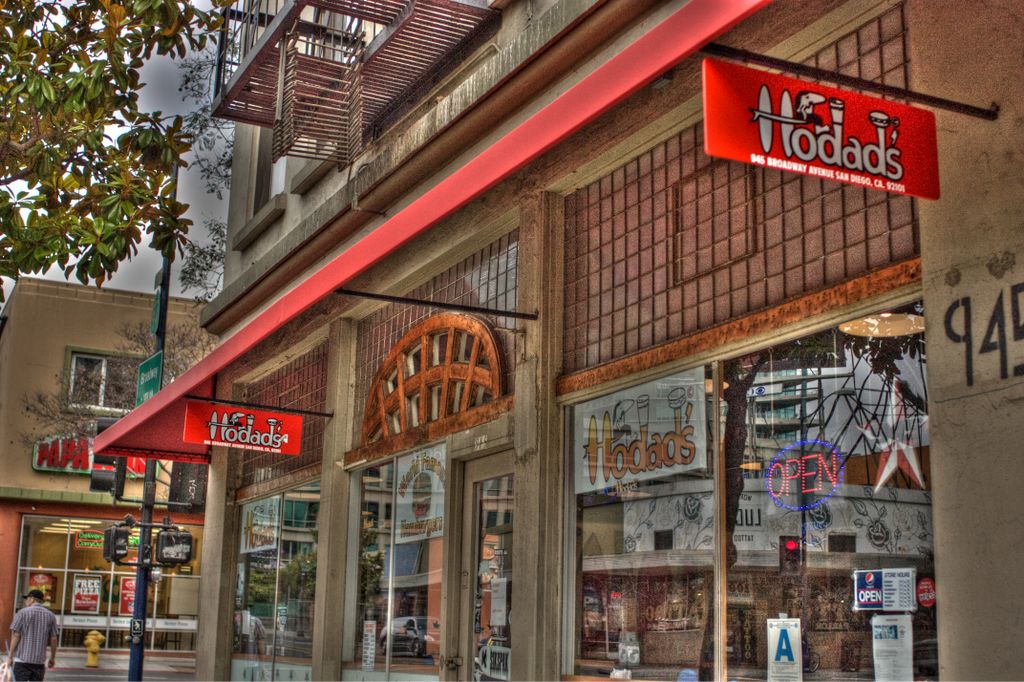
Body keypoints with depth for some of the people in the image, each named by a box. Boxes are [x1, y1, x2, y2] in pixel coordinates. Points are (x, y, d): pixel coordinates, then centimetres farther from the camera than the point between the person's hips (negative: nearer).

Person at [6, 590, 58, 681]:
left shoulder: (22, 613, -3)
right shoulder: (50, 615, 6)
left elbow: (15, 636, -6)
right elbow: (53, 639, 6)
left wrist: (10, 656, 0)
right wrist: (53, 658, 16)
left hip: (22, 659, -3)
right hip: (39, 660, 3)